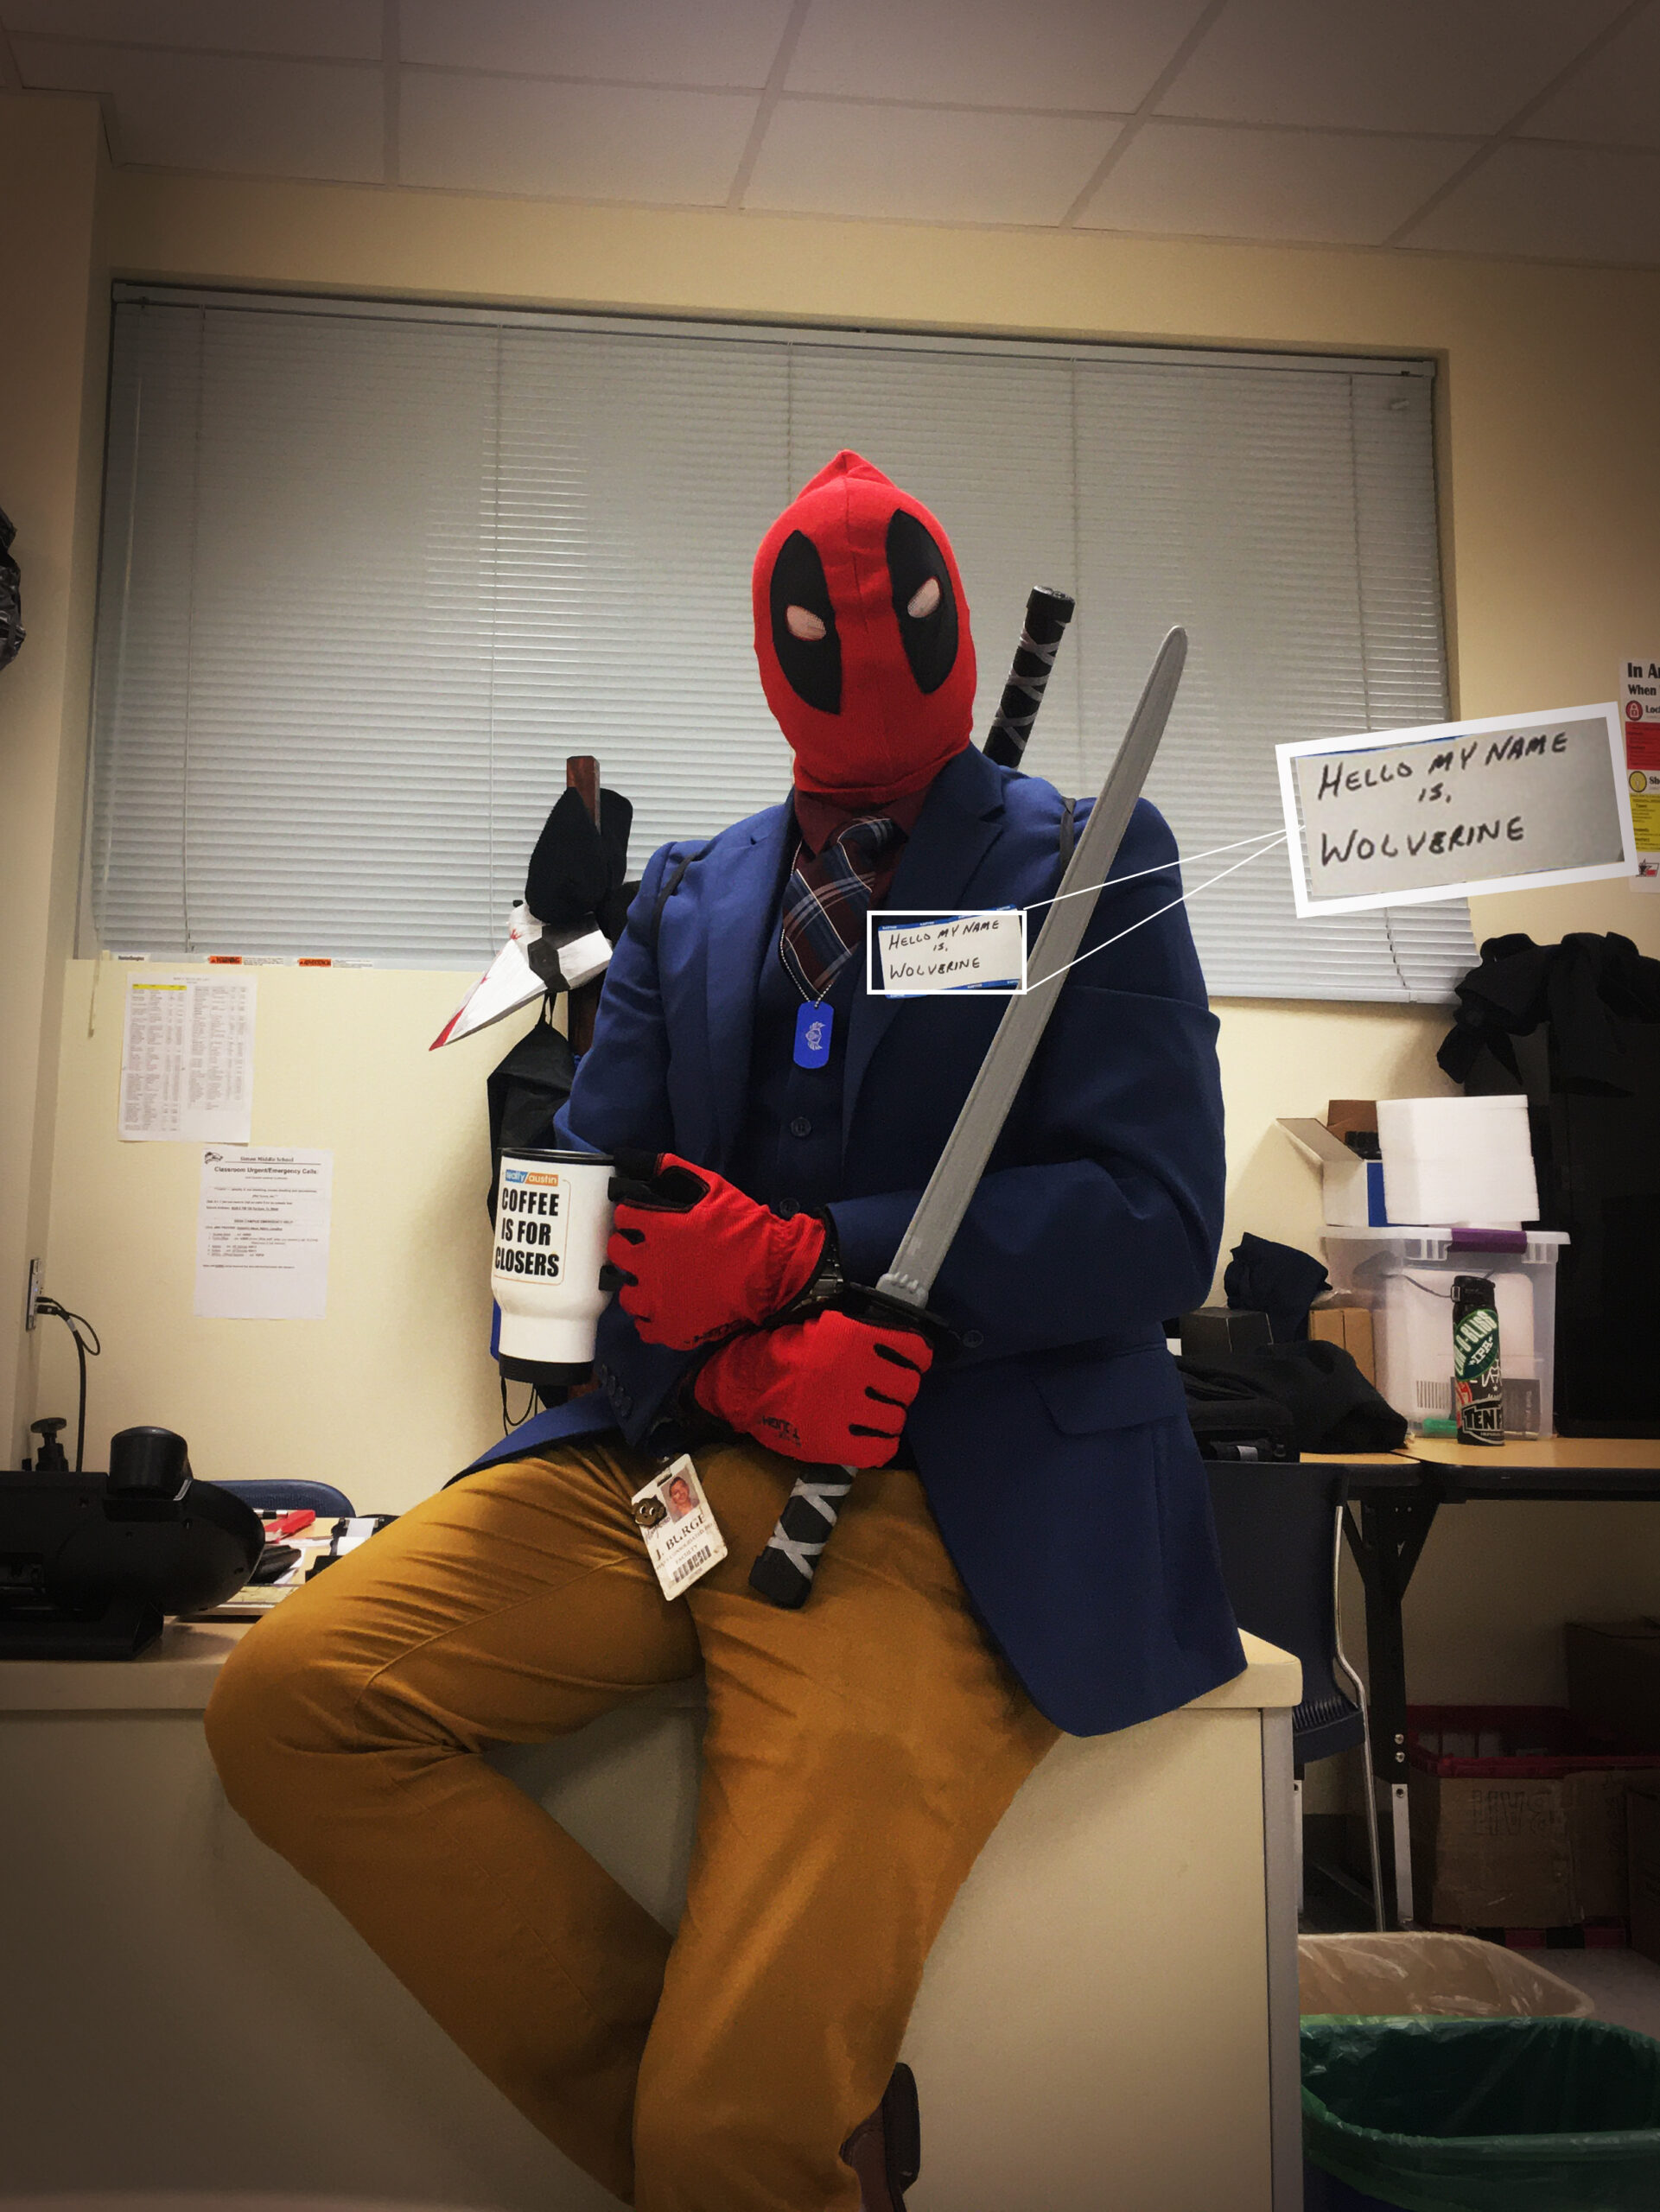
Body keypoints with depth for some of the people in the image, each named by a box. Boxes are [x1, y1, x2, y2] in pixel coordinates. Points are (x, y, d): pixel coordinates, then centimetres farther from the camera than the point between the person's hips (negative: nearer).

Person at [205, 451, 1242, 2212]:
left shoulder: (1093, 867, 6)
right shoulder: (686, 895, 18)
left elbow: (1156, 1220, -6)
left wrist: (803, 1257, -16)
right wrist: (743, 1357, -12)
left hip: (933, 1504, -5)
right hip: (666, 1456, 6)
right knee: (288, 1699, -15)